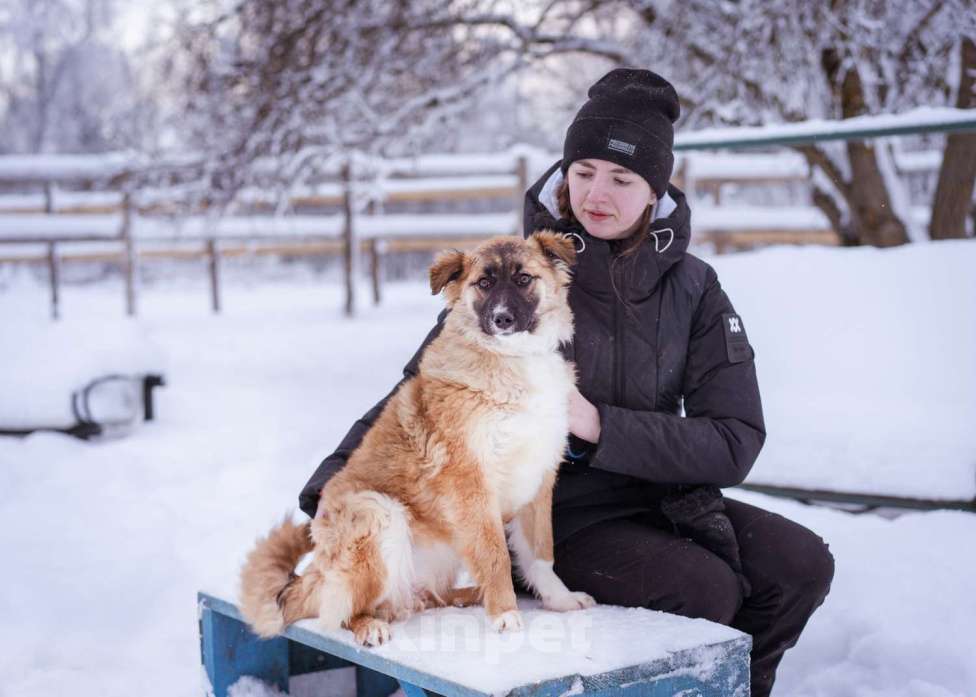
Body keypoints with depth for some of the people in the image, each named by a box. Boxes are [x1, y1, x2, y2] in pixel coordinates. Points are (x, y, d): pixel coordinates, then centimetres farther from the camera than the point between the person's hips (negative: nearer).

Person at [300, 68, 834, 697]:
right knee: (706, 590, -25)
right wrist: (337, 479, -22)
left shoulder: (693, 288, -2)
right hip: (556, 513, -4)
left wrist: (600, 426, -21)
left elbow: (734, 441, -9)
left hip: (658, 494, 4)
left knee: (802, 564, -14)